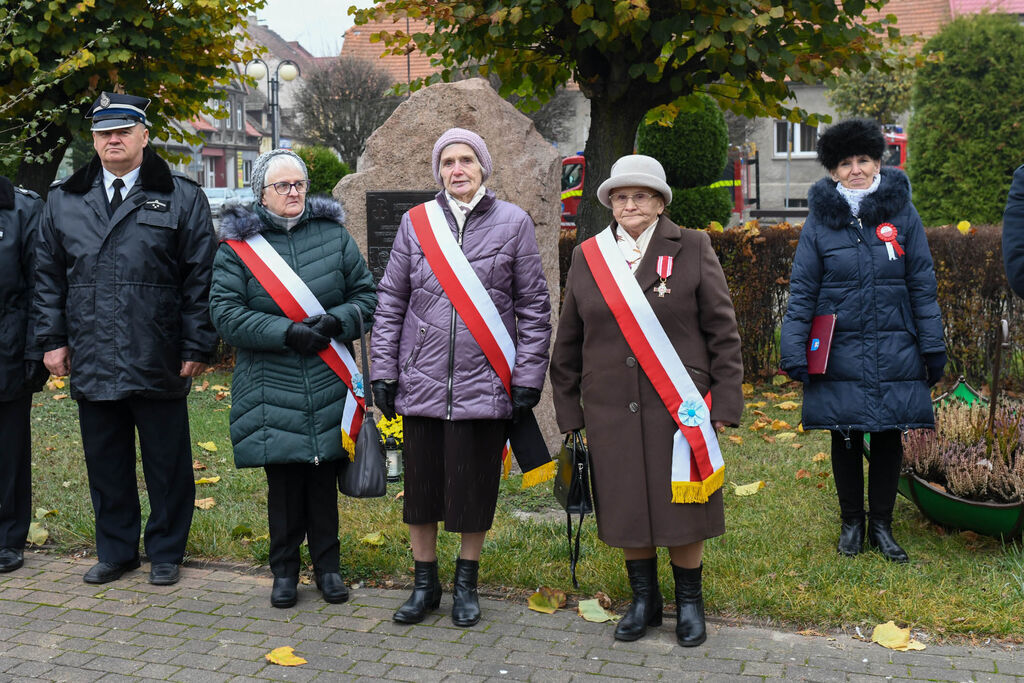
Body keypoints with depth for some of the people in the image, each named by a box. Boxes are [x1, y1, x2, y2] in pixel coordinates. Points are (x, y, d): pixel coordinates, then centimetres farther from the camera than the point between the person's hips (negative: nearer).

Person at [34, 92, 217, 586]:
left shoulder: (182, 198, 1)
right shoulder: (63, 200, 11)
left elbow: (201, 279, -2)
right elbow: (48, 275, 14)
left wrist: (197, 346, -7)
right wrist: (52, 338, 6)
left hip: (158, 362, -3)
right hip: (91, 364, 3)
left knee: (167, 465, 7)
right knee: (105, 464, 12)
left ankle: (165, 553, 22)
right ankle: (115, 551, 28)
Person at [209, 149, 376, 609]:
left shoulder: (333, 235, 7)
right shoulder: (239, 243, 1)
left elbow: (366, 295, 6)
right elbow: (225, 313, -7)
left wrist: (335, 321, -14)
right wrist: (287, 333, -17)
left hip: (328, 383, 2)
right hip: (271, 387, -1)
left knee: (324, 475, 9)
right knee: (283, 479, 4)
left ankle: (327, 565, 23)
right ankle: (284, 569, 21)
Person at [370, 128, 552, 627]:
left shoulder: (512, 222, 1)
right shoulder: (416, 222, 6)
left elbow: (533, 306, 2)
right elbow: (391, 301, 9)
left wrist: (528, 378, -2)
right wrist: (383, 371, 4)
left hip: (484, 382, -1)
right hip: (422, 381, 2)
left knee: (475, 487, 7)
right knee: (421, 485, 9)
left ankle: (466, 585, 26)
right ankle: (425, 584, 26)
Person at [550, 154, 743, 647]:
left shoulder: (693, 250, 2)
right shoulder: (587, 257, 8)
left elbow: (722, 331, 1)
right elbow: (568, 342, 12)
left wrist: (725, 404, -4)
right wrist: (568, 410, 9)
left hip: (679, 408, -2)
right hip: (612, 411, 2)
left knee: (681, 509, 5)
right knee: (627, 509, 9)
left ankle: (689, 602, 25)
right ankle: (643, 600, 28)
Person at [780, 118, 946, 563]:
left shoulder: (902, 214, 0)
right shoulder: (820, 221, -2)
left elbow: (922, 286, 4)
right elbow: (802, 292, 0)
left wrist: (933, 348, 3)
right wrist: (794, 352, -5)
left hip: (895, 354, 1)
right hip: (840, 354, -1)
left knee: (889, 439, 9)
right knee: (846, 439, 10)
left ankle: (881, 525, 26)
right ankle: (852, 522, 28)